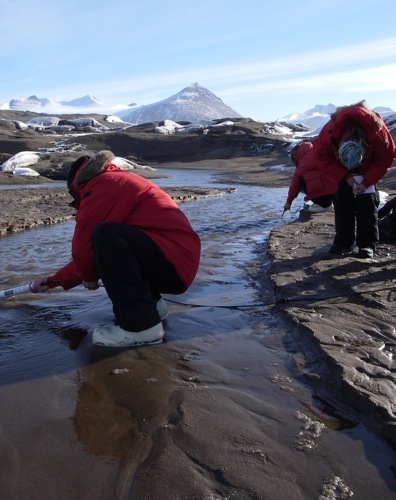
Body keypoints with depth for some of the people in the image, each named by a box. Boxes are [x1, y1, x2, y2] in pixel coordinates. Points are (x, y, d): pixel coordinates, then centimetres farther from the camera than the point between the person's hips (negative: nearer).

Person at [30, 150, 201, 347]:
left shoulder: (104, 186, -8)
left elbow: (84, 245, -12)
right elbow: (95, 251, 27)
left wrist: (88, 276, 10)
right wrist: (55, 280, 29)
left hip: (174, 264, -10)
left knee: (105, 236, -25)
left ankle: (141, 325, -21)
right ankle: (150, 304, 17)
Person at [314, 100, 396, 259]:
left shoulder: (377, 132, -38)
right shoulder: (329, 133, -37)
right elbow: (323, 157, -19)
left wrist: (366, 182, -25)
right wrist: (346, 177, -24)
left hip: (369, 165, -1)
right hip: (342, 168, 1)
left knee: (367, 201, -11)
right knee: (343, 199, -7)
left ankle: (367, 244, -8)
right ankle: (344, 243, -1)